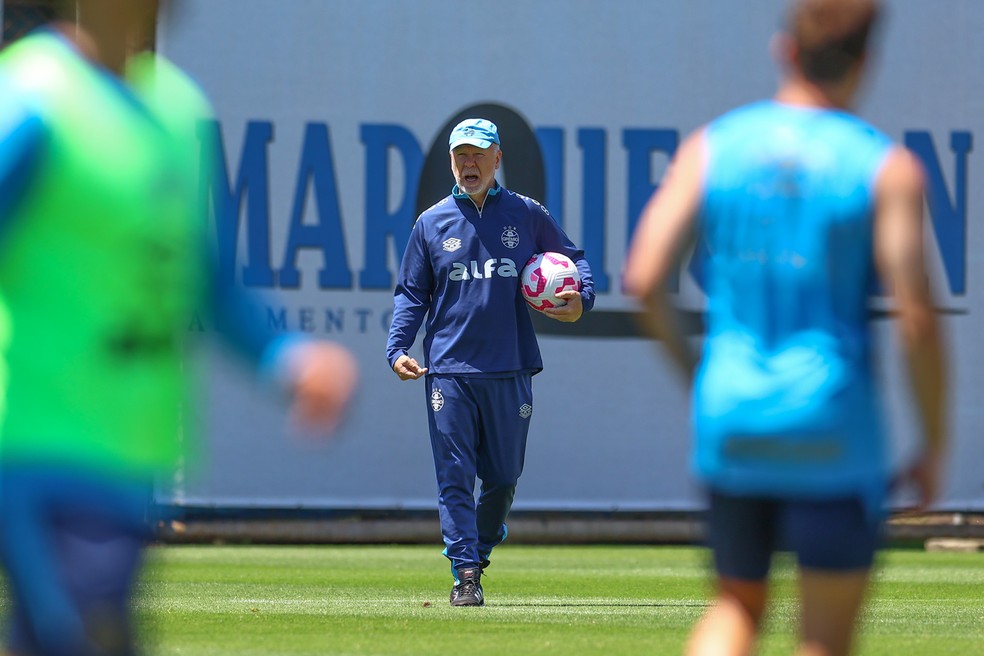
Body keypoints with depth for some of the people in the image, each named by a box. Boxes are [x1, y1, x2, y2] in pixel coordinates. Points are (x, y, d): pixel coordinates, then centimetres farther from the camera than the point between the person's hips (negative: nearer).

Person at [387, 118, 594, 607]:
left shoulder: (527, 216, 9)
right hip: (448, 370, -1)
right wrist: (398, 350, -3)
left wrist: (580, 301, -5)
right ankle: (465, 576, -8)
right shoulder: (432, 223, 9)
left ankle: (479, 553, 31)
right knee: (455, 476, -8)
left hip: (510, 372, 1)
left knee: (503, 477, 8)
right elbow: (411, 293, 10)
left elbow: (573, 260, 16)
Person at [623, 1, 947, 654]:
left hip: (729, 416, 4)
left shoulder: (709, 147, 3)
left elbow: (644, 280, -2)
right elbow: (917, 317, -11)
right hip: (832, 429, -3)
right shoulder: (888, 168, -6)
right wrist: (935, 445, 0)